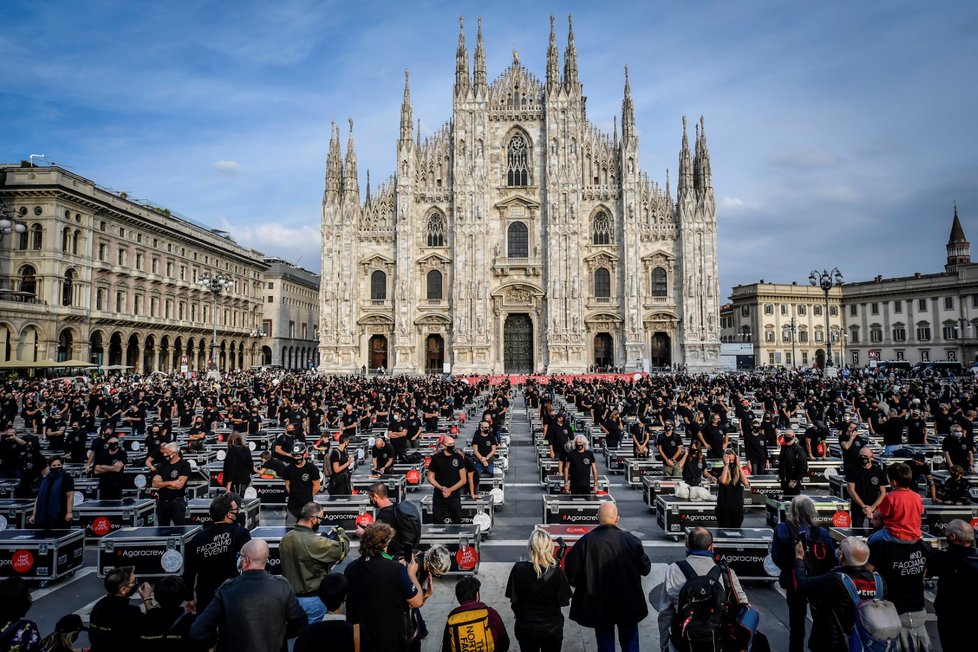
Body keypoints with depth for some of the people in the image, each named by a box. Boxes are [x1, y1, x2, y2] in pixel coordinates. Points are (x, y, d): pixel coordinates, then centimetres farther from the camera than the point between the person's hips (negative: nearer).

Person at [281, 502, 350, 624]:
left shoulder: (285, 538, -2)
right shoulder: (315, 542, -27)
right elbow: (343, 549, -18)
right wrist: (341, 533, 3)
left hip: (291, 596, 7)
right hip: (312, 599, -7)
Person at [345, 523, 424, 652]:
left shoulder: (350, 569, -7)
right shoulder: (396, 569, -22)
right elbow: (417, 602, -14)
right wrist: (412, 574, 2)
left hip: (362, 639, 4)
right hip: (393, 640, -4)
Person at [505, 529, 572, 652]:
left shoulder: (519, 569, -17)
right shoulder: (557, 572, -19)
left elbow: (513, 599, -8)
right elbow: (563, 601, -11)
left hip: (525, 627, 1)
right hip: (552, 627, -1)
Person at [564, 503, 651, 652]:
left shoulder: (586, 542, -19)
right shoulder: (631, 540, -15)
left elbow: (571, 572, -15)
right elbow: (645, 569, -3)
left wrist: (583, 585, 5)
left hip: (600, 606, -1)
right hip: (629, 606, 1)